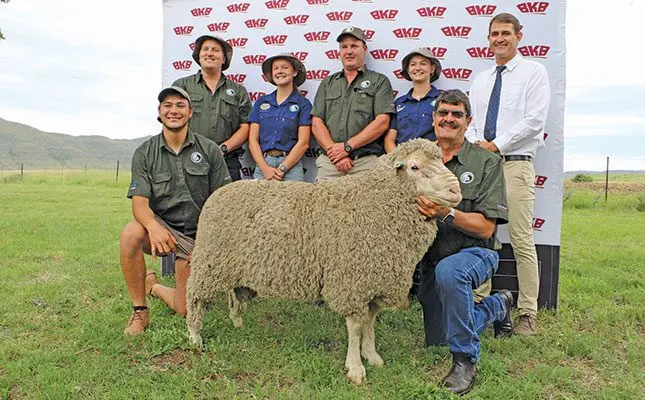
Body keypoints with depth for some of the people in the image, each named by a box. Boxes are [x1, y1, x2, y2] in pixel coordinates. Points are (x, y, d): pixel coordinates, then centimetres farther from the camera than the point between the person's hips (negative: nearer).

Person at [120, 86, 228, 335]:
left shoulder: (209, 150, -3)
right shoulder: (144, 153, -3)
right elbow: (139, 201, -13)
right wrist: (152, 225, -36)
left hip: (197, 234, 1)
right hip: (161, 228, 0)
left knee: (184, 310, 0)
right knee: (130, 235, -36)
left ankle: (153, 287, 36)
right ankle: (139, 310, -14)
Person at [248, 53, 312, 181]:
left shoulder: (303, 104, 3)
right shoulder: (261, 102, 12)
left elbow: (303, 143, -4)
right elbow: (252, 140, 6)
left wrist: (281, 169, -12)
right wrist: (265, 168, -8)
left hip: (290, 165, -2)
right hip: (262, 164, 2)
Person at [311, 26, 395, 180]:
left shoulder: (379, 81, 9)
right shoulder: (327, 83, 18)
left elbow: (382, 123, -4)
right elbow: (317, 123, 8)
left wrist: (347, 146, -11)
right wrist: (335, 153, -8)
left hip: (366, 161, -2)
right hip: (329, 161, 3)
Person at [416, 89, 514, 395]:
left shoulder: (487, 162, -8)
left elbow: (486, 228, -15)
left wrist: (447, 213, -31)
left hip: (475, 252, -5)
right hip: (431, 258, 5)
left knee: (448, 271, -41)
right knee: (436, 341, 12)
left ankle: (465, 359, -20)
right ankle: (498, 306, 38)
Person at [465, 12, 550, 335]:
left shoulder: (534, 72, 4)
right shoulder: (480, 80, 21)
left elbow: (535, 120, -7)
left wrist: (496, 145, -10)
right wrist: (476, 144, -4)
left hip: (515, 164, -5)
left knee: (522, 241, -5)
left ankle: (528, 314, 3)